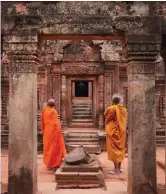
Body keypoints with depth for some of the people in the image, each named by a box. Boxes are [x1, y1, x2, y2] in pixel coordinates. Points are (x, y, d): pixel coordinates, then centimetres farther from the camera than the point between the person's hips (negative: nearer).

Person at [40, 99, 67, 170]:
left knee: (48, 147, 15)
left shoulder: (44, 111, 3)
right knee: (54, 147, 2)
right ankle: (54, 164, 4)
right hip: (53, 131, -6)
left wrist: (43, 131, 16)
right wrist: (59, 132, -10)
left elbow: (42, 122, 8)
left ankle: (48, 163, 23)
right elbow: (56, 123, -16)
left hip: (47, 132, 6)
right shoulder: (53, 111, -14)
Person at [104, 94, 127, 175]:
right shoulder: (124, 109, 5)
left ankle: (116, 169, -2)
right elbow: (124, 121, 12)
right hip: (122, 132, 7)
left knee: (114, 149, -2)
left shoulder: (111, 108, -15)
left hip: (113, 131, -7)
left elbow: (106, 116, 0)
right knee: (120, 148, 13)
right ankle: (119, 168, 20)